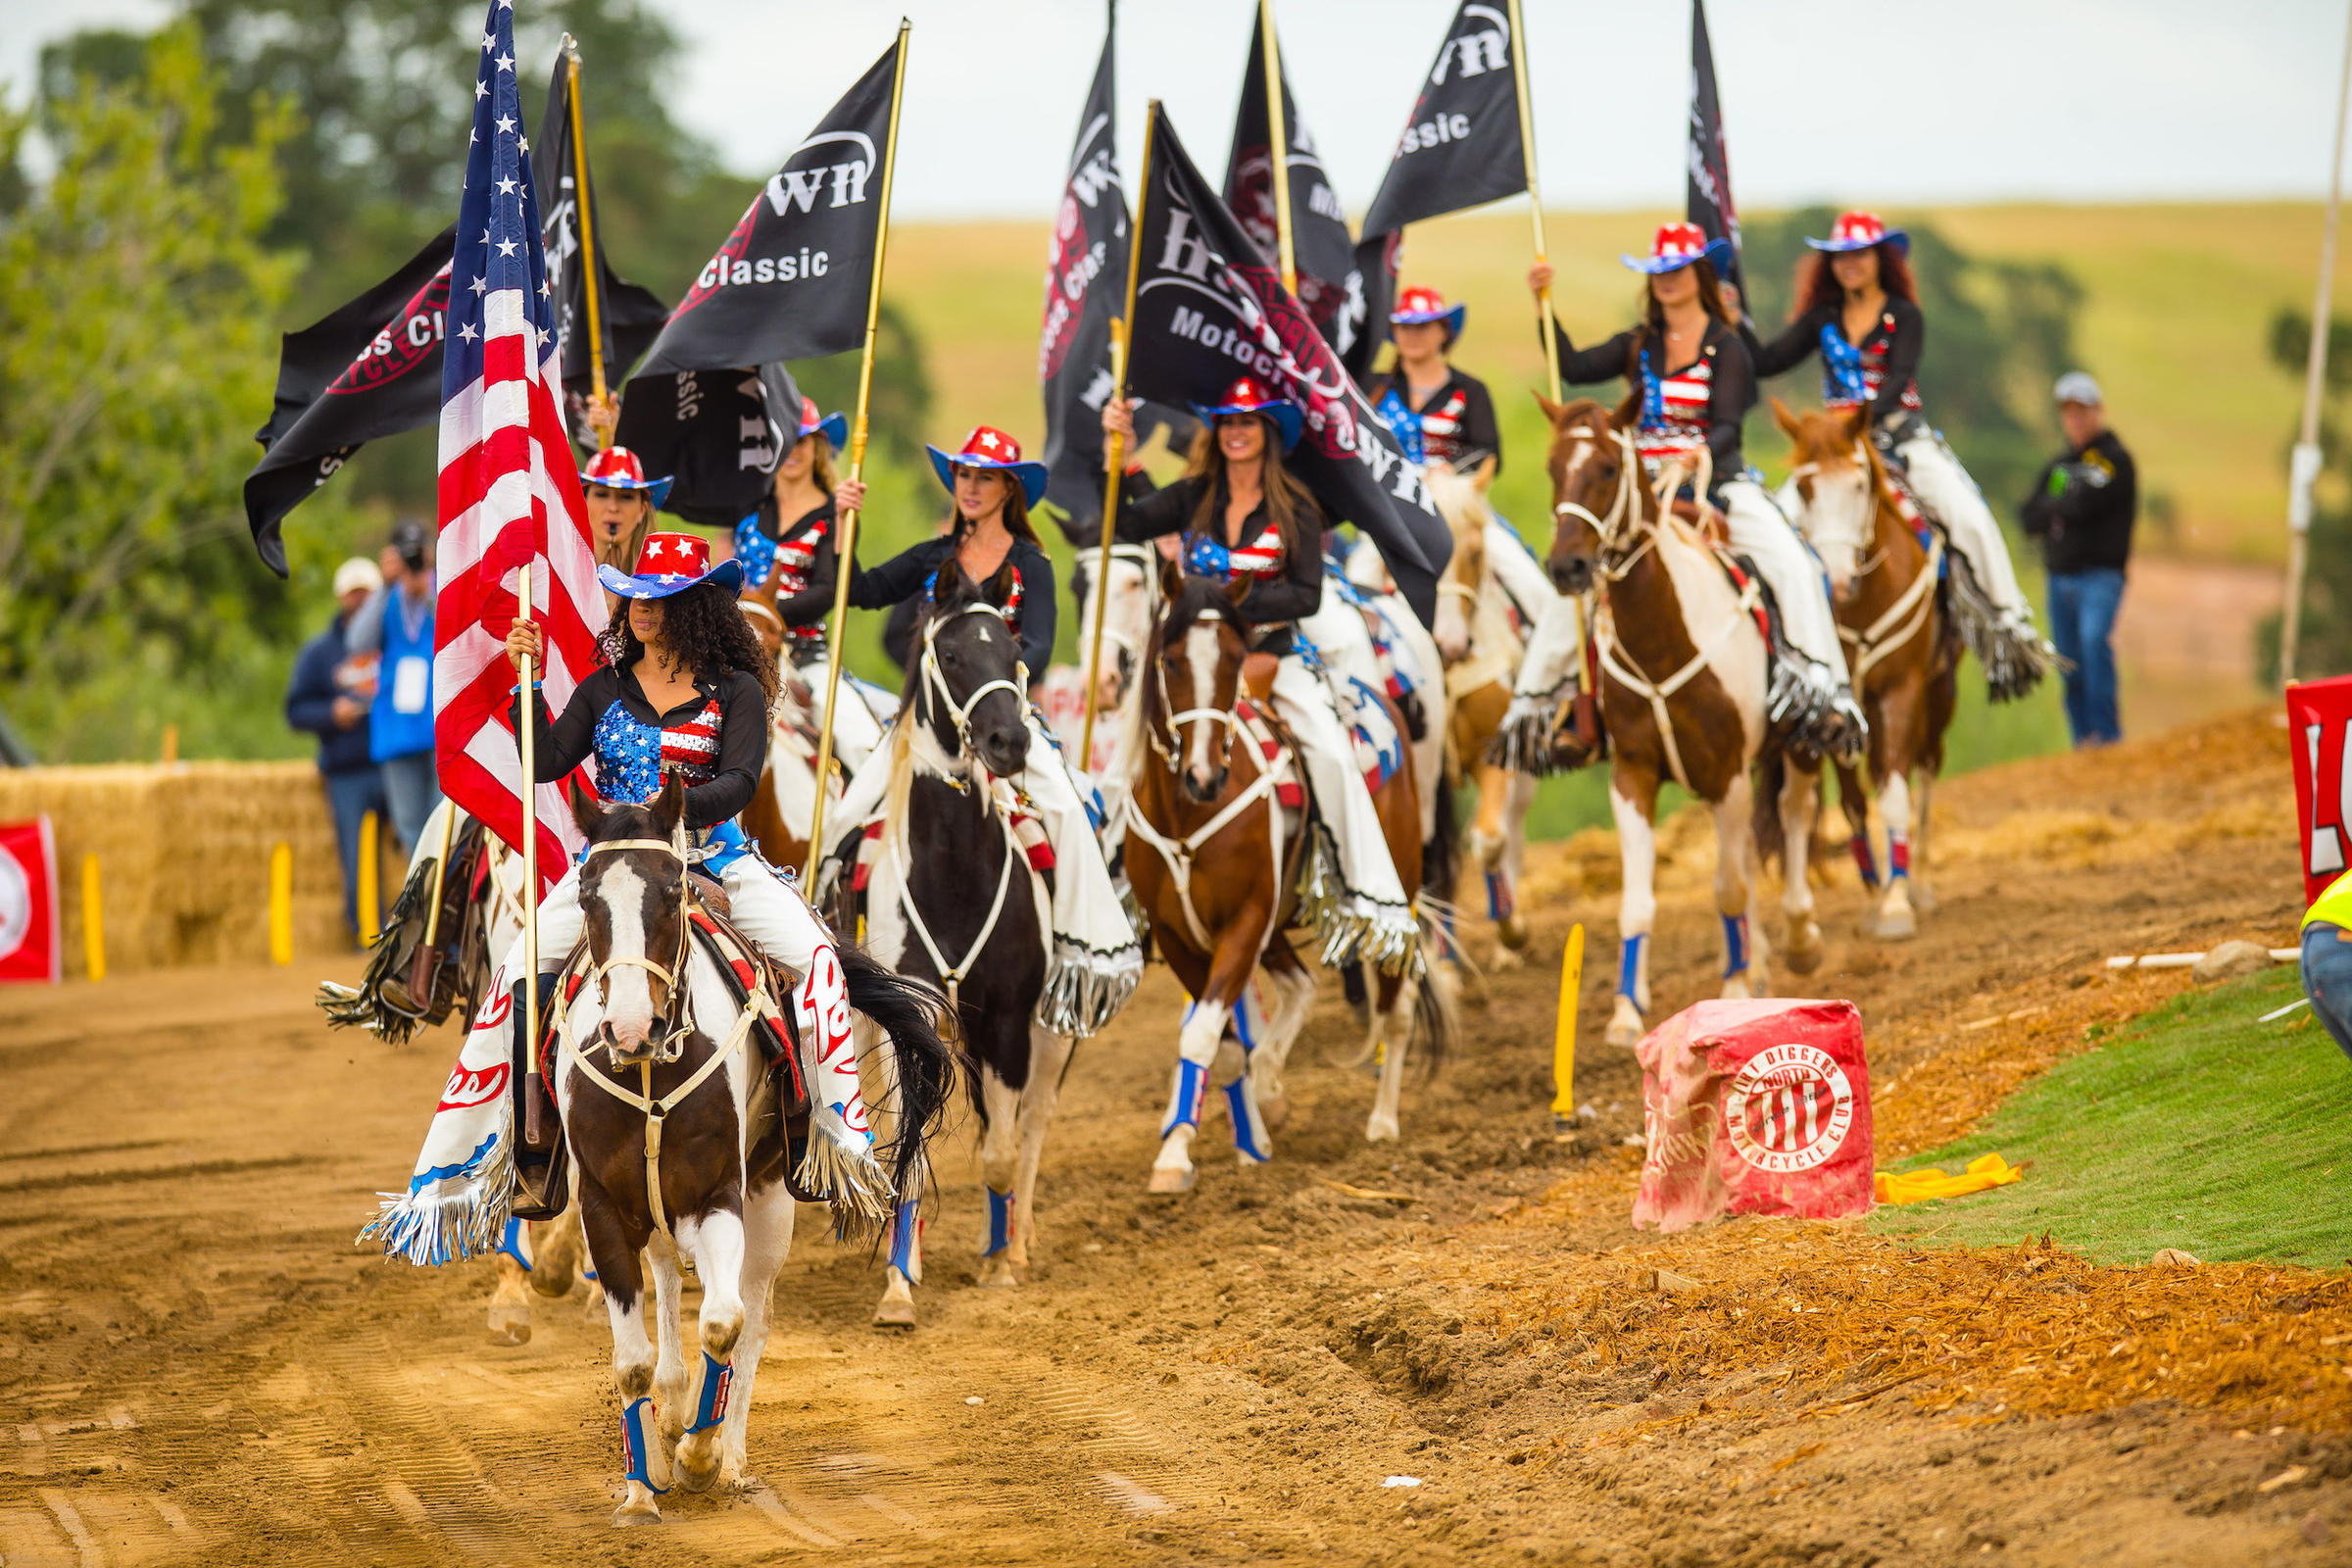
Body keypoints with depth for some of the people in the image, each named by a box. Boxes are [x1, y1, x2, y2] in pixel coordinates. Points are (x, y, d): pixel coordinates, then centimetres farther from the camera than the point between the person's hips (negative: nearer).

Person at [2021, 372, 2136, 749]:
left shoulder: (2116, 459, -2)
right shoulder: (2057, 466, 18)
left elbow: (2084, 504, -15)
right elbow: (2029, 517, 10)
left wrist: (2052, 507, 2)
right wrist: (2060, 510, -6)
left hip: (2100, 574, -6)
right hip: (2059, 575, 6)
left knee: (2094, 640, -25)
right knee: (2070, 664, 3)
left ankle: (2107, 732, -24)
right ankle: (2083, 741, 8)